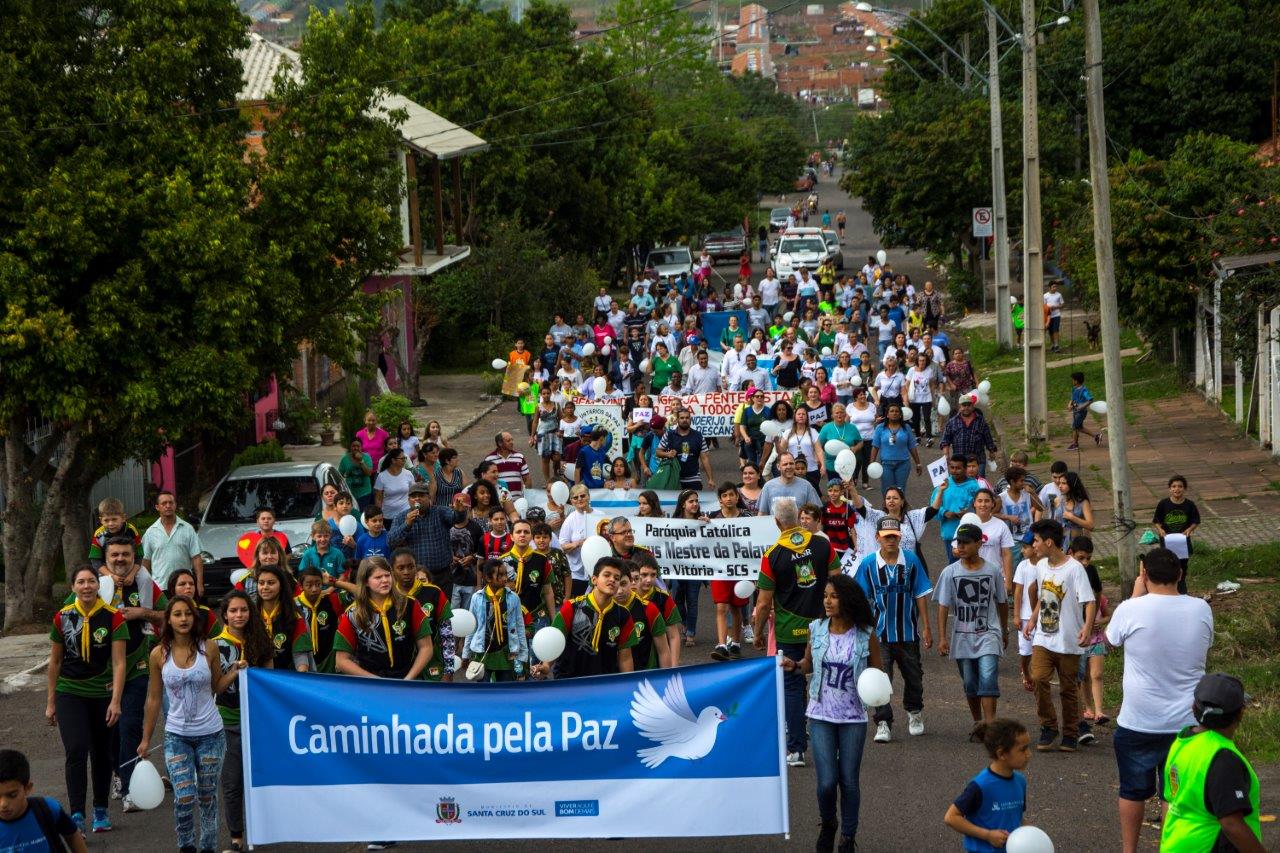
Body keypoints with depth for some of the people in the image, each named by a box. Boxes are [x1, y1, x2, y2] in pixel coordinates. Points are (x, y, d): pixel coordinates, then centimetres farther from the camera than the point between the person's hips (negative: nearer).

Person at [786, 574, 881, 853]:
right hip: (821, 715, 1)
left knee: (848, 781, 5)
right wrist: (795, 665, -12)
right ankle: (827, 825, 25)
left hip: (853, 717, -1)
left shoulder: (866, 635, -8)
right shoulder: (816, 629, -4)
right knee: (827, 782, -5)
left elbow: (876, 672, 2)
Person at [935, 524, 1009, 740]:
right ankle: (978, 723, 24)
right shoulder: (950, 572, -1)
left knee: (988, 677, -18)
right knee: (969, 683, 9)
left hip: (988, 634, -2)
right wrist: (942, 637, -8)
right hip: (962, 636, 2)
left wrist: (1005, 631, 19)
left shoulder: (993, 571, -1)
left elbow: (1002, 603, 12)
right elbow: (943, 606, -1)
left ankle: (989, 722, -24)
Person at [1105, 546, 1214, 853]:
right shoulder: (1201, 609, -7)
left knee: (1133, 790, 15)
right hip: (1187, 722, 2)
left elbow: (1112, 639, 6)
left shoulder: (1130, 610, -16)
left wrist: (1137, 595, 9)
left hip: (1138, 723, -2)